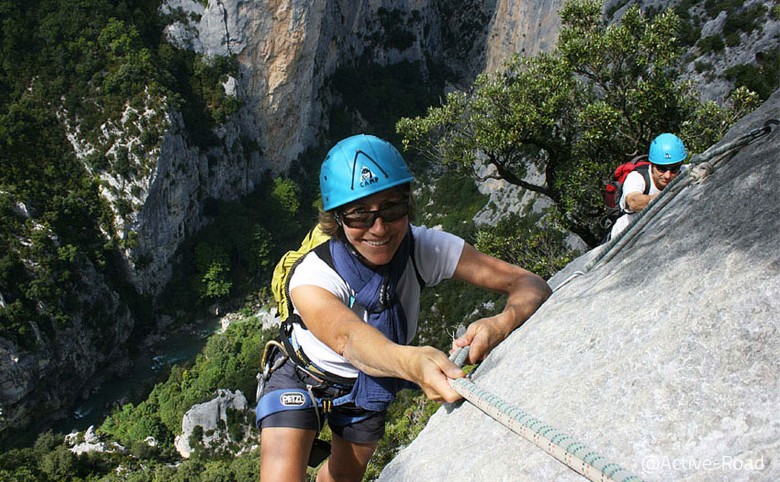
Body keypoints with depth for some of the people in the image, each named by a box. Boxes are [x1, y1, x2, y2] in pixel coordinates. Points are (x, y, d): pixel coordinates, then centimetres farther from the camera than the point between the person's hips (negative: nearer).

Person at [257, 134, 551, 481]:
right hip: (302, 379, -3)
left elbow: (530, 284, -31)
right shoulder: (312, 276, -37)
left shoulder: (425, 247, -28)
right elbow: (347, 337, -59)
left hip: (369, 386, 4)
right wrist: (410, 361, -81)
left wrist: (503, 323, -56)